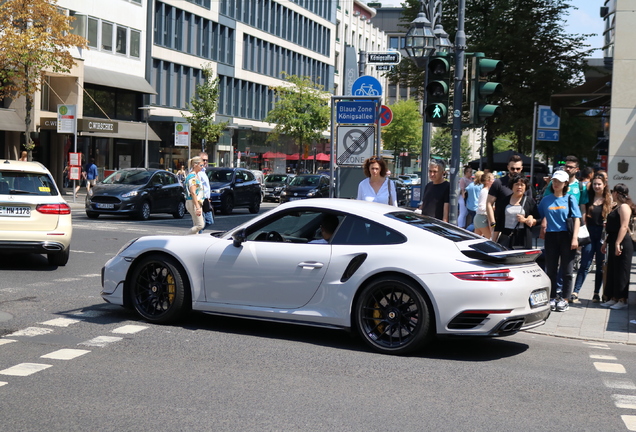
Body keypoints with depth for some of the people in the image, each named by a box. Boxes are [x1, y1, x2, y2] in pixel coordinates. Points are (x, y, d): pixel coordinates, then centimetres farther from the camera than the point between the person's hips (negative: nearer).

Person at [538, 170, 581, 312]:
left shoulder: (570, 198, 1)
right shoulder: (546, 200, 8)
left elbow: (576, 219, -4)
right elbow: (541, 217, 16)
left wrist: (575, 238, -12)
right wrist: (542, 230, 2)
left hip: (566, 236, -2)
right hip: (551, 237, 2)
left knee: (567, 270, 1)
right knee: (551, 269, 7)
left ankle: (565, 299, 8)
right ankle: (552, 298, 16)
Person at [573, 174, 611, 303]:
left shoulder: (608, 199, 5)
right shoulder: (588, 198, 6)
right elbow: (583, 215, 4)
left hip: (603, 234, 0)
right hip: (589, 233, 0)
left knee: (601, 265, 5)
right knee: (585, 264, -5)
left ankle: (596, 293, 13)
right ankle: (575, 292, -7)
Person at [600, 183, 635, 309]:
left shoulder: (624, 207, -12)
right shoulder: (616, 207, 18)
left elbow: (624, 226, -21)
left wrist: (617, 244, -25)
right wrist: (606, 242, 23)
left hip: (622, 243, -10)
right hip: (614, 243, 10)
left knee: (621, 272, -5)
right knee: (612, 271, 11)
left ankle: (622, 300, -1)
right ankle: (613, 298, 17)